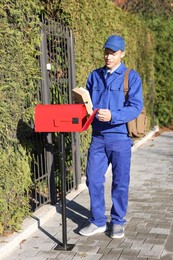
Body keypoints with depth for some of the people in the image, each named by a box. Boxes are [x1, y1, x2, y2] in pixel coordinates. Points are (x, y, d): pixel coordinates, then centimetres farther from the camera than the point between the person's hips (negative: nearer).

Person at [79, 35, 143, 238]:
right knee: (93, 179, 5)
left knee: (120, 182, 7)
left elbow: (135, 107, -13)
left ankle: (118, 222, 24)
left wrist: (113, 116, -27)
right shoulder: (94, 76, 10)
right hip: (97, 137, 4)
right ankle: (97, 221, 20)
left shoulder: (131, 77, -4)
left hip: (120, 137, -3)